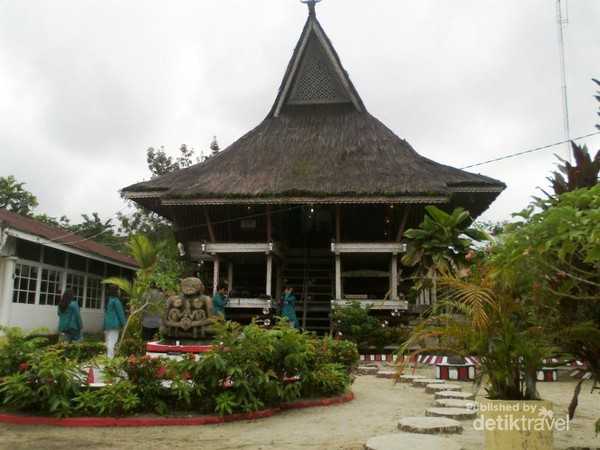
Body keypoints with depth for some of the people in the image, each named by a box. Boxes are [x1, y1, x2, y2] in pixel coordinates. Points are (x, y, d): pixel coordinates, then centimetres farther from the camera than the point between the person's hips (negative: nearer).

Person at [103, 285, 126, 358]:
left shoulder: (107, 300, 12)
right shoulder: (116, 300, -13)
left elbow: (106, 312, 16)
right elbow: (120, 313, -11)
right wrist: (123, 323, -3)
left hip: (107, 324, 8)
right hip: (114, 324, -8)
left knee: (108, 342, 13)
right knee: (112, 341, -8)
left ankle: (108, 357, 18)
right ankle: (110, 358, -11)